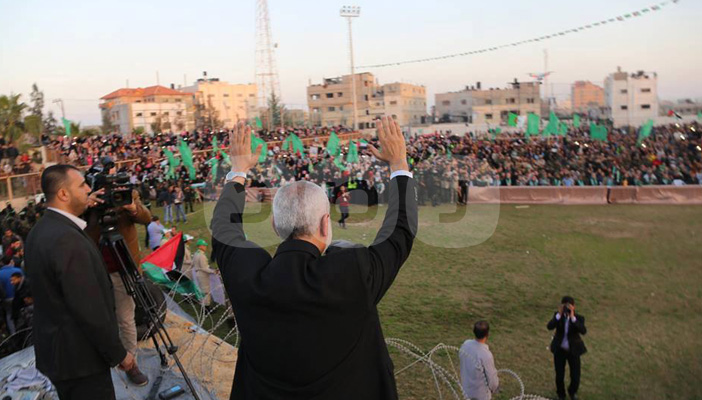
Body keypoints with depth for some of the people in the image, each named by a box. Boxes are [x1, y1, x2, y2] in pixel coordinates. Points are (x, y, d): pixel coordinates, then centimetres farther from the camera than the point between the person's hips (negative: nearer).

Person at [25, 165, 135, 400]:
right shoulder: (67, 240, -26)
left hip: (55, 349, 10)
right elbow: (90, 309, -24)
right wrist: (119, 353, -16)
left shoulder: (40, 230, 5)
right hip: (78, 355, -10)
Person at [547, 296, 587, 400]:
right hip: (559, 350, 1)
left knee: (575, 378, 4)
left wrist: (572, 317, -42)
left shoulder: (579, 318, -15)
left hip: (573, 350, -1)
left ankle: (572, 391, 40)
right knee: (559, 376, 7)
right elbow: (549, 327, -28)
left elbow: (583, 331, -34)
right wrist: (559, 314, -37)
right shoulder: (558, 315, -11)